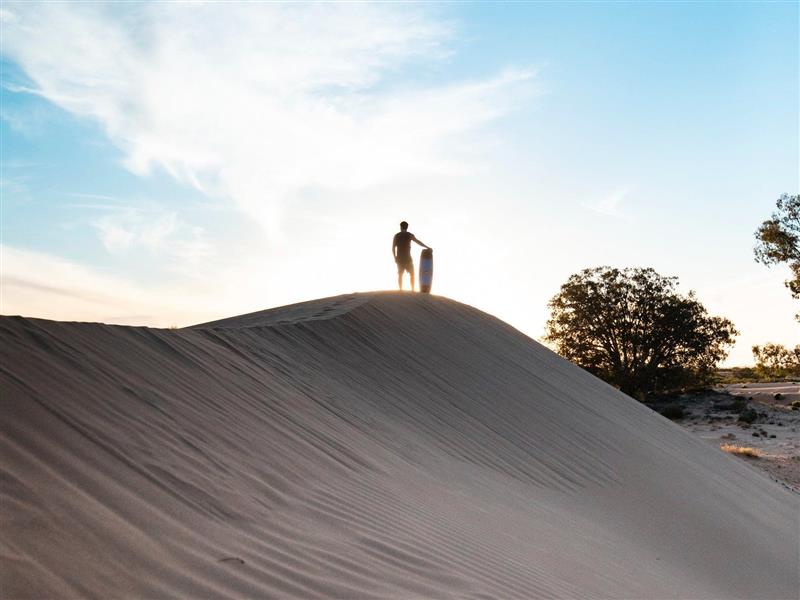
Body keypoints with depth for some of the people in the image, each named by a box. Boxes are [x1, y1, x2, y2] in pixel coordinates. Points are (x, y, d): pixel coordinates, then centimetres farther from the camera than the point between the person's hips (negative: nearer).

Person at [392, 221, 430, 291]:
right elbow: (418, 242, -11)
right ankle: (412, 289, 2)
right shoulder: (410, 235, -4)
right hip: (407, 258, -3)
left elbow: (393, 248, 2)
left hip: (399, 258, 3)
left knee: (400, 275, 10)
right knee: (412, 274, 9)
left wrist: (395, 258, 9)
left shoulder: (396, 235, 4)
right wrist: (427, 247, -8)